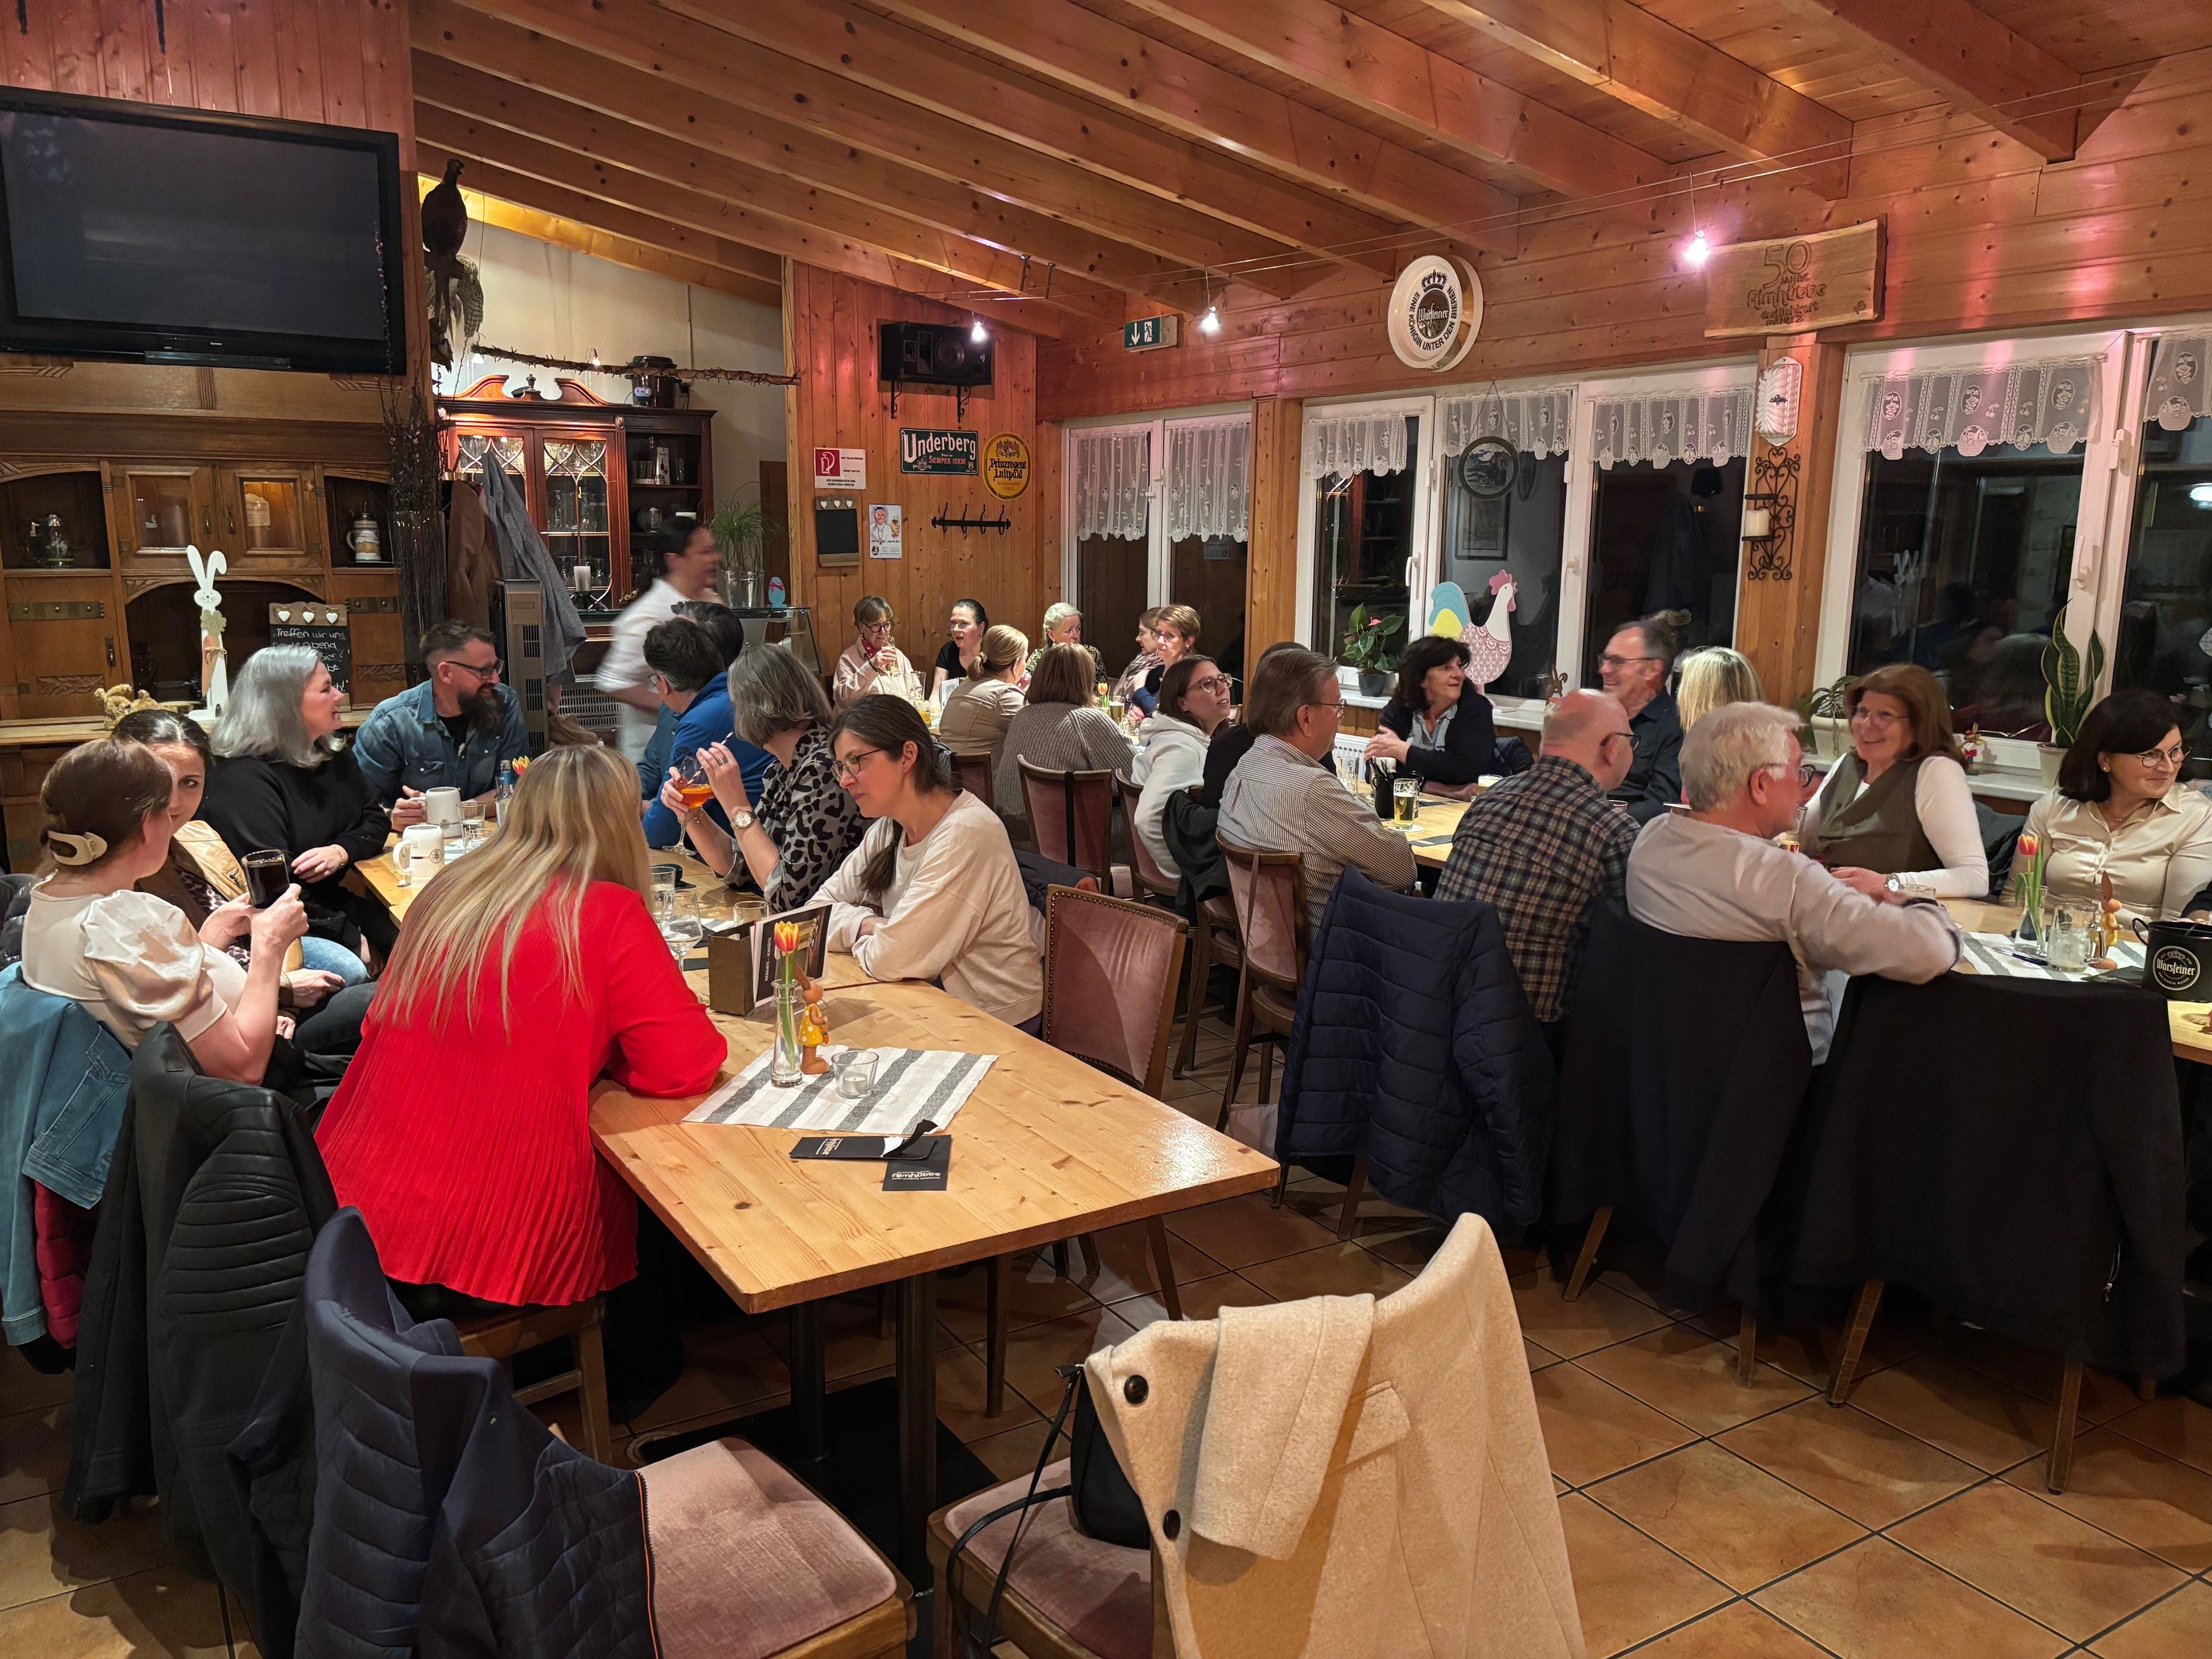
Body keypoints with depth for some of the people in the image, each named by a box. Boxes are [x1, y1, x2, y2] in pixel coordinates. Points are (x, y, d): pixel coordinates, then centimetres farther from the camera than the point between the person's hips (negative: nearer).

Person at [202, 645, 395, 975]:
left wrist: (341, 851, -12)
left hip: (336, 902, 8)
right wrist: (351, 939, -21)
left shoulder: (332, 754, 11)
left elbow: (375, 820, 12)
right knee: (350, 970, -30)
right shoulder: (243, 778, -16)